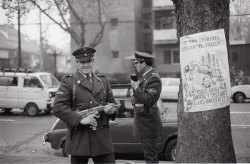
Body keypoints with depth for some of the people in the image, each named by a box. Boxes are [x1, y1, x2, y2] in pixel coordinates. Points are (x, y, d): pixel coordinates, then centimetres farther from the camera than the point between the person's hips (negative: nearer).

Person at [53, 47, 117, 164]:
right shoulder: (68, 82, -2)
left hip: (102, 137, 4)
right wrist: (80, 119, -20)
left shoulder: (103, 81, 14)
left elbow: (112, 102, 20)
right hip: (79, 139, -3)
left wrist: (112, 109, -5)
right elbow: (57, 107, -12)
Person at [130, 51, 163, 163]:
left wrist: (136, 88, -23)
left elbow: (150, 100, -26)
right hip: (143, 120, 10)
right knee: (149, 155, 17)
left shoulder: (153, 78, -17)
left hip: (148, 122, -10)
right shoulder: (143, 76, 13)